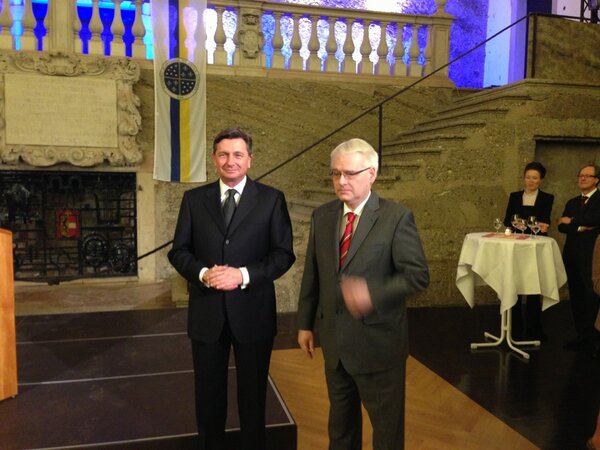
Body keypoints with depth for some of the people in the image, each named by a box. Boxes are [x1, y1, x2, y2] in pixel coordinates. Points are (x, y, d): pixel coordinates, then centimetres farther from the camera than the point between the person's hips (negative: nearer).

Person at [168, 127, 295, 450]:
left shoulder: (271, 199, -1)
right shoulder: (194, 199, 5)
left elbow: (283, 254, -5)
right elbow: (179, 251, 4)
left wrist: (243, 275, -19)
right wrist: (202, 273, -16)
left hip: (253, 311, -1)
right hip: (206, 312, 2)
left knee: (253, 393, 15)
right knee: (208, 392, 17)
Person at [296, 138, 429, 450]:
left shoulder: (397, 217, -13)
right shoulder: (321, 216, 2)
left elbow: (418, 275, -14)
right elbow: (312, 275, 7)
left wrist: (373, 294, -29)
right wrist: (305, 324, 9)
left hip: (379, 342, -4)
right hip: (335, 342, 5)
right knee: (340, 419, 24)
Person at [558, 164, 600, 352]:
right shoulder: (572, 202, 17)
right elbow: (561, 226, 7)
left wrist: (572, 221, -10)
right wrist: (580, 228, -11)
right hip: (572, 254, 6)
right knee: (576, 297, 10)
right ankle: (583, 337, 19)